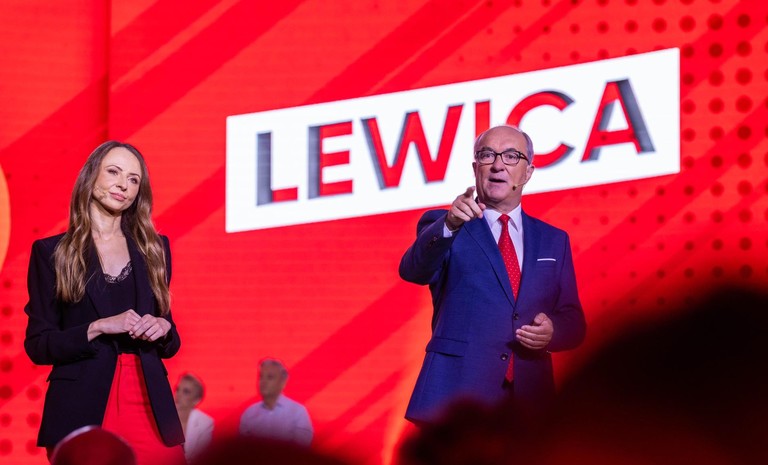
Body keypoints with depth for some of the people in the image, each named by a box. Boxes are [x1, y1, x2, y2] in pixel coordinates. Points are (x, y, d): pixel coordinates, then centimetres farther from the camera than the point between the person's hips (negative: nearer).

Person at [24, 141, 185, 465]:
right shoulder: (51, 252, 4)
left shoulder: (154, 248, 13)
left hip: (151, 409, 3)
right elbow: (37, 346, -1)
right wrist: (97, 328, -14)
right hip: (82, 414, -3)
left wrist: (162, 328, -4)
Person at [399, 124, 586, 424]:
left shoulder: (554, 241, 17)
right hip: (454, 396, -3)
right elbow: (413, 270, -14)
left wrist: (552, 331, -9)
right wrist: (449, 226, -33)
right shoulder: (441, 227, 6)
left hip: (528, 400, 3)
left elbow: (573, 321, 15)